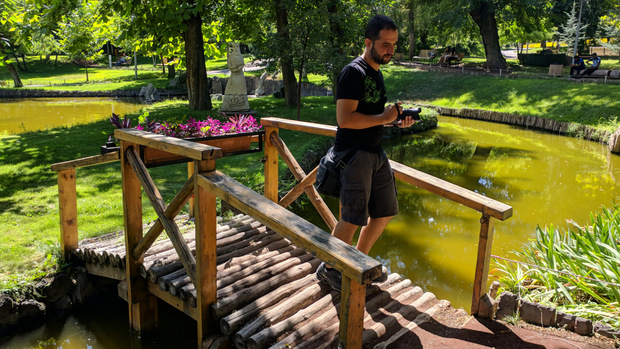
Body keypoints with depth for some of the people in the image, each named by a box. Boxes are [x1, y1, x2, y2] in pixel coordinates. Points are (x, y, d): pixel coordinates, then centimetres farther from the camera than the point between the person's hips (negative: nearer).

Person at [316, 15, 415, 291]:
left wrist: (397, 121, 9)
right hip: (353, 154, -10)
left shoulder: (377, 73, 16)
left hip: (375, 153, 10)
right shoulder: (353, 73, -15)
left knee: (384, 213, 15)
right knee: (352, 219, -4)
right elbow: (345, 118, -24)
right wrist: (384, 117, -17)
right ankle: (328, 269, 16)